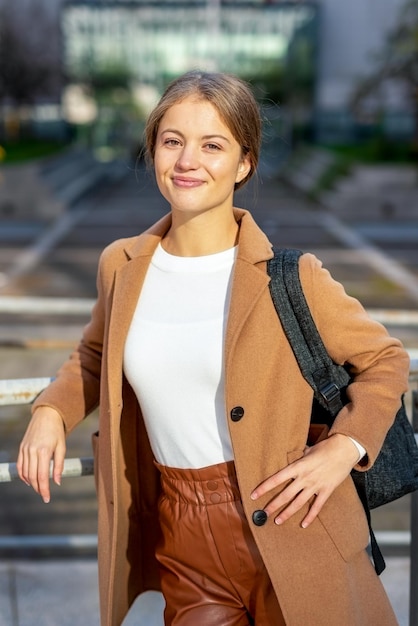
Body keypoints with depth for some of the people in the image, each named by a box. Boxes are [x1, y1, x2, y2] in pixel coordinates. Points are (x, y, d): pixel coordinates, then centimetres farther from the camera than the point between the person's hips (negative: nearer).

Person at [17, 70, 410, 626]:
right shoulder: (122, 267, 0)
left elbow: (385, 360, 0)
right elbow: (94, 356, 19)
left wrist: (344, 446, -13)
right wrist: (51, 411, 2)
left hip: (284, 528, -2)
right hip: (179, 538, 3)